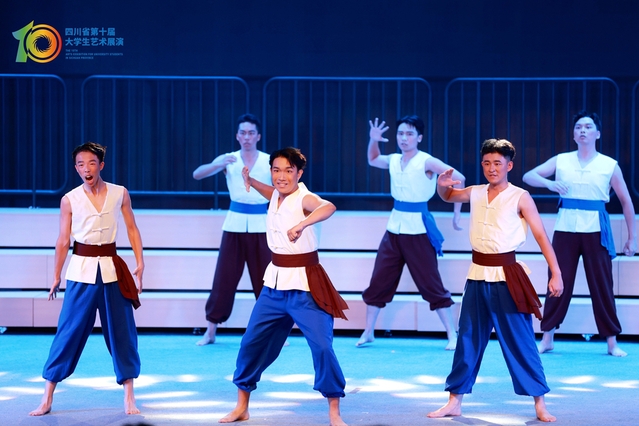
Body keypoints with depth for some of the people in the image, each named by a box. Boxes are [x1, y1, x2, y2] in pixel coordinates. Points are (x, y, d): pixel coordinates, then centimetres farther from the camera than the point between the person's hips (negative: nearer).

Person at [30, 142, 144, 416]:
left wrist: (140, 263, -2)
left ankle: (129, 396, 16)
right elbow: (63, 241, 2)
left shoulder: (120, 194, 1)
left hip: (112, 269, 1)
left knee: (122, 331, 5)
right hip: (81, 270, -1)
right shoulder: (70, 200, -2)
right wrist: (56, 277, 2)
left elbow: (132, 230, 7)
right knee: (69, 332, -1)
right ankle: (47, 398, 7)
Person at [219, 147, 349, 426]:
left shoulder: (304, 199, -17)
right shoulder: (277, 195, 5)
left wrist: (302, 224, -56)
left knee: (322, 346, -13)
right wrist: (251, 181, 22)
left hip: (304, 283, -7)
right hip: (275, 282, 7)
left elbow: (329, 207, -42)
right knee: (252, 342, 10)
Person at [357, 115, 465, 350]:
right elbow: (373, 160, 28)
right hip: (394, 228, 6)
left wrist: (456, 213, -17)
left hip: (418, 229, -6)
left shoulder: (426, 162, -13)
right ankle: (368, 332, 18)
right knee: (379, 281, 7)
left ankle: (452, 335, 5)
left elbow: (459, 178, -20)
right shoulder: (394, 160, 7)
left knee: (430, 284, -3)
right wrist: (373, 140, 7)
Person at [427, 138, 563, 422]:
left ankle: (540, 404, 8)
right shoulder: (475, 193, 8)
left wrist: (556, 273, -14)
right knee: (468, 340, 10)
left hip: (506, 276, -5)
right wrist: (442, 185, 2)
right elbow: (448, 196, 27)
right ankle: (454, 402, 18)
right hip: (478, 276, 5)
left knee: (519, 341, -1)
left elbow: (541, 236, -7)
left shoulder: (520, 197, -7)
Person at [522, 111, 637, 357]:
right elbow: (528, 176, 2)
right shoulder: (561, 161, 6)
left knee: (602, 286, 2)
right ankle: (547, 338, 12)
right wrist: (549, 183, -19)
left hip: (595, 231, -1)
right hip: (565, 229, 1)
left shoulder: (610, 165, 3)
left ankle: (612, 342, 10)